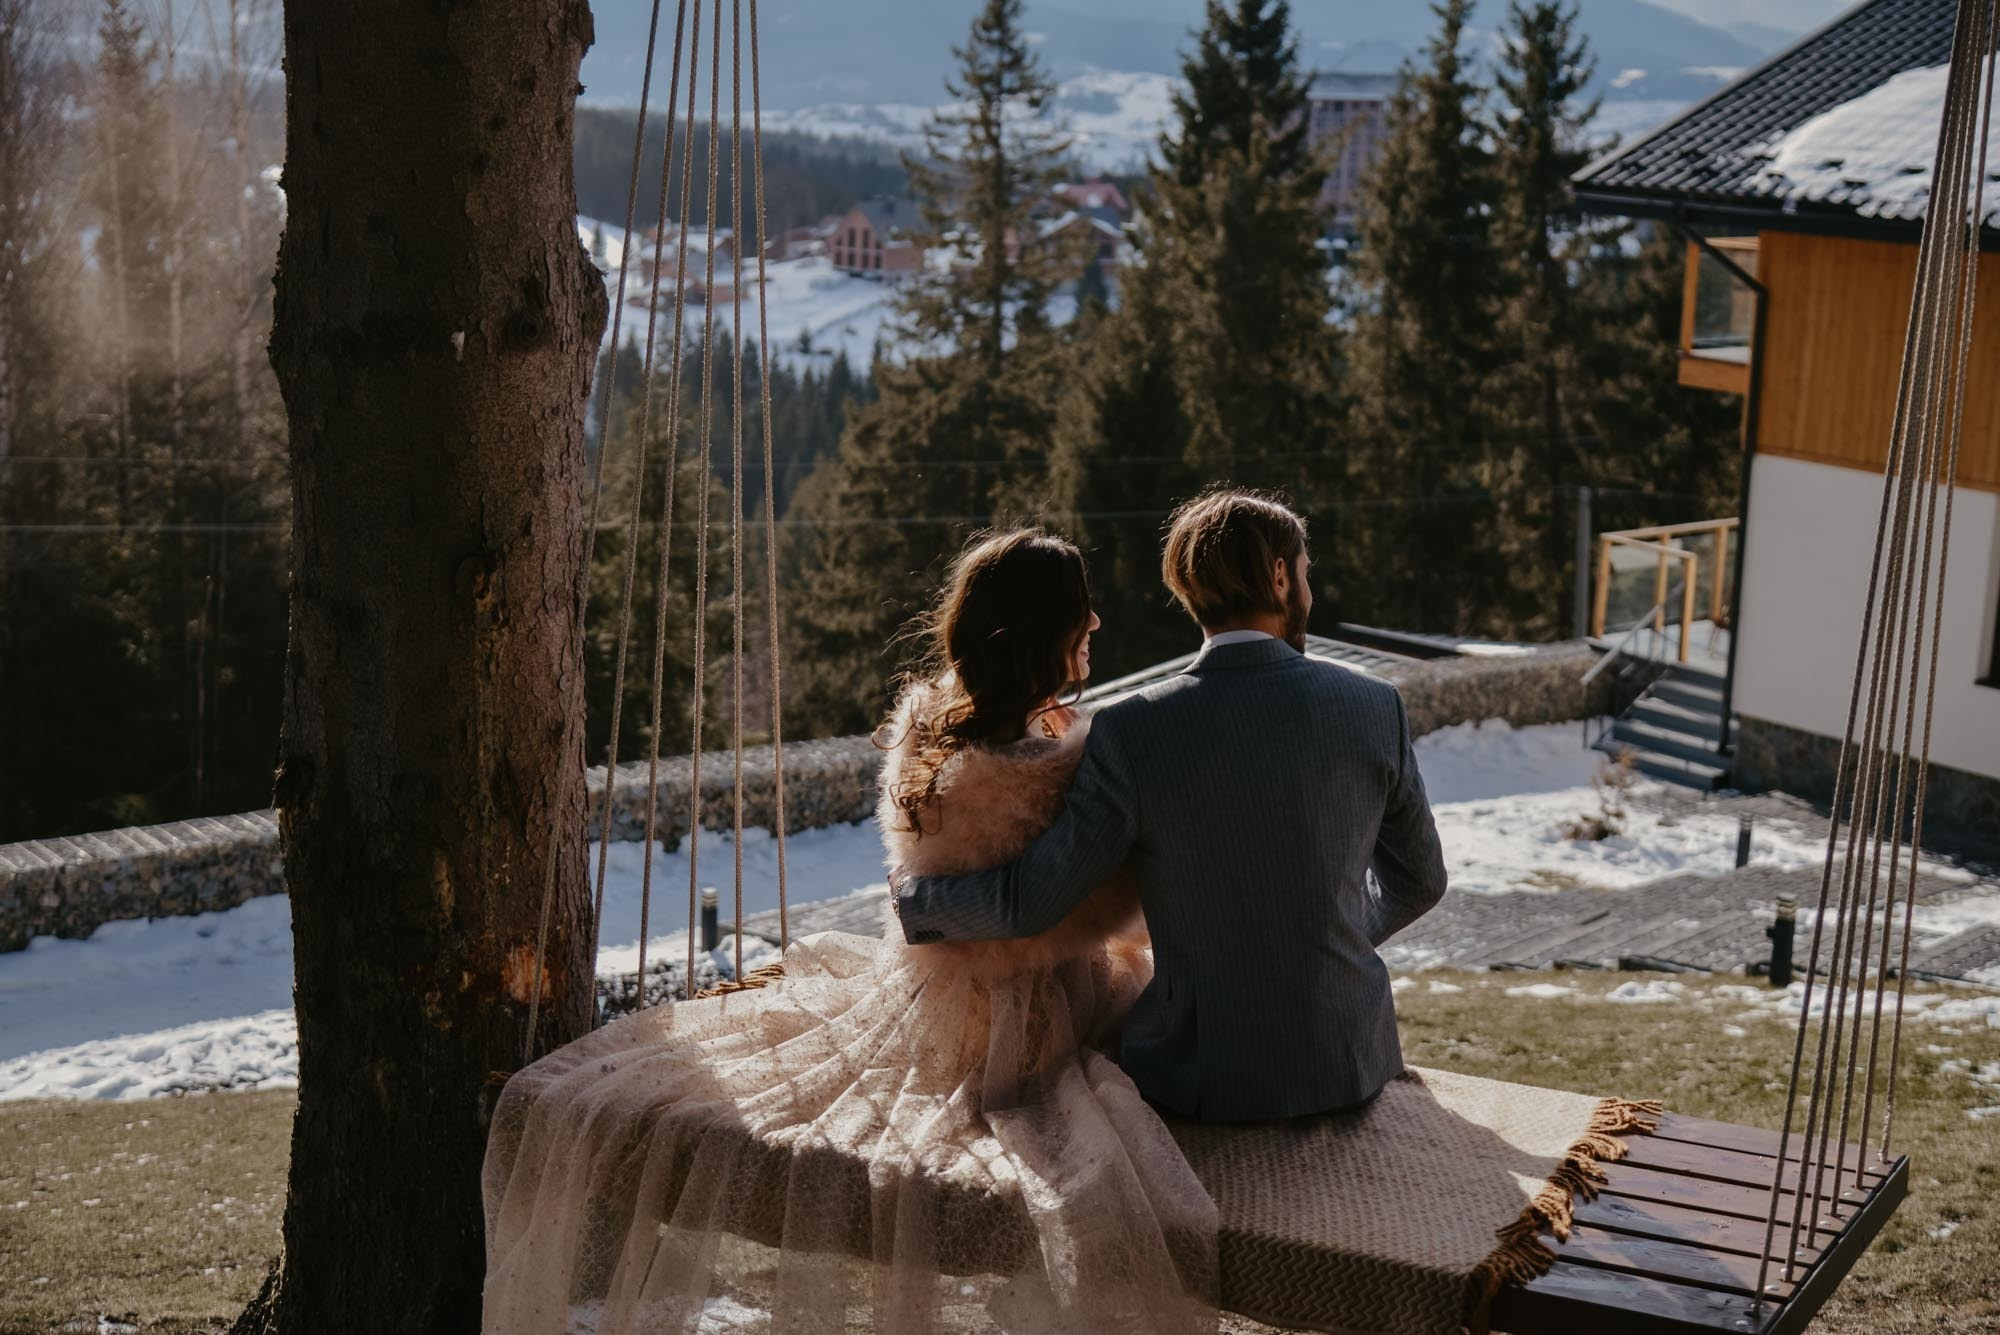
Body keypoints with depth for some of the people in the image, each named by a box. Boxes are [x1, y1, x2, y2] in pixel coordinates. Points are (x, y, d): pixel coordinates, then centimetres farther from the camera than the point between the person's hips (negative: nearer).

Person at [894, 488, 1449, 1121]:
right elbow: (1418, 880, 5)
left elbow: (1028, 902, -11)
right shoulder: (1373, 707, -8)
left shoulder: (1133, 731, -16)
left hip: (1205, 1080, -2)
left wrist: (910, 897, 9)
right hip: (1352, 1064, 2)